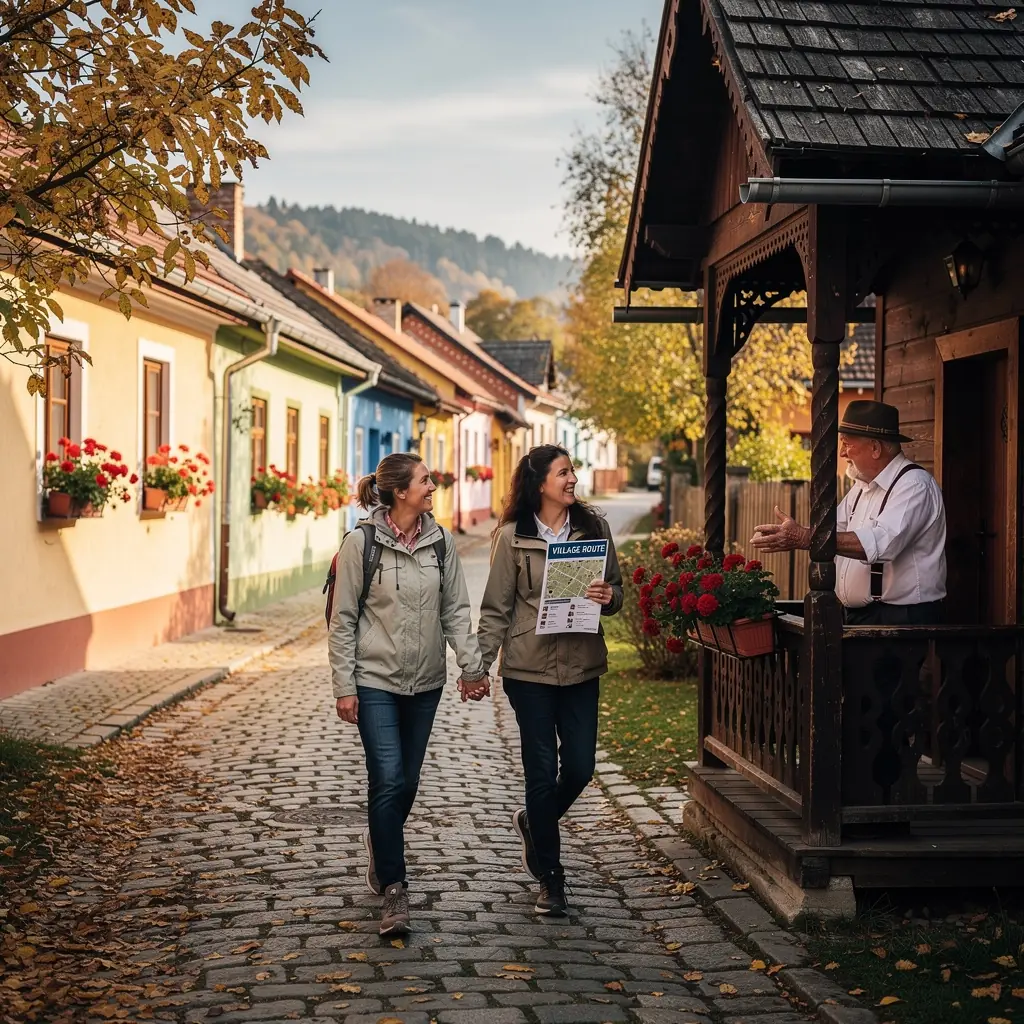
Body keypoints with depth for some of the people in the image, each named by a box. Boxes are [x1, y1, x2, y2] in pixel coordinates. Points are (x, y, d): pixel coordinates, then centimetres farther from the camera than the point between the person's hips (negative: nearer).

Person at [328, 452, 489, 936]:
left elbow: (455, 611, 6)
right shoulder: (361, 543, -9)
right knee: (389, 780, -11)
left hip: (425, 680, 4)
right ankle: (394, 889, -5)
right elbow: (343, 619, -6)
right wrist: (344, 687, -8)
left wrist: (472, 664, -4)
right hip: (375, 680, -4)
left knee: (407, 781, 12)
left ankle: (381, 844, 41)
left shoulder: (441, 541, 2)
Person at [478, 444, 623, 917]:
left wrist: (608, 596, -11)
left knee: (580, 768, 3)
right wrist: (479, 663, -8)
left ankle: (534, 822, 35)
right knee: (542, 771, 2)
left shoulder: (593, 526, 4)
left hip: (581, 665, 3)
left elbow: (616, 587, 12)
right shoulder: (512, 536, -4)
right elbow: (496, 608, -1)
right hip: (529, 667, -3)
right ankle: (549, 875, 16)